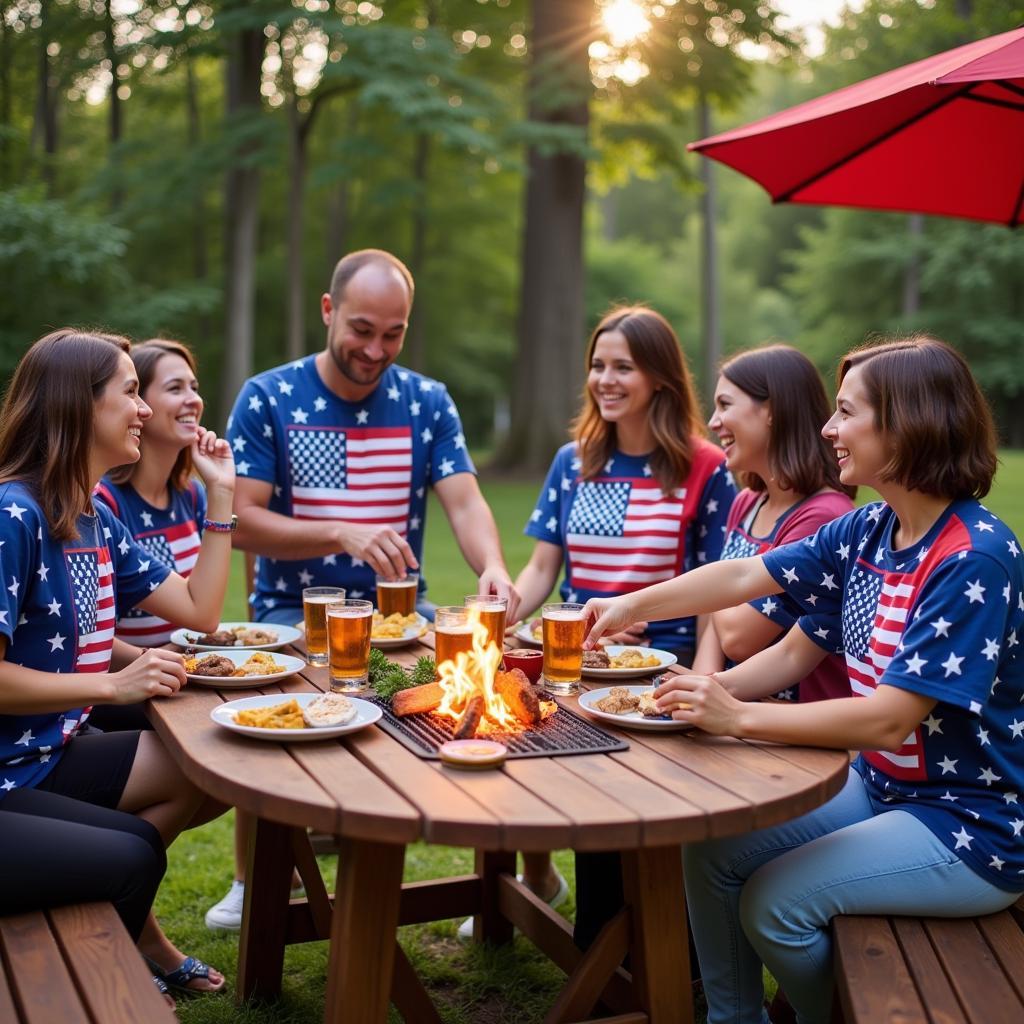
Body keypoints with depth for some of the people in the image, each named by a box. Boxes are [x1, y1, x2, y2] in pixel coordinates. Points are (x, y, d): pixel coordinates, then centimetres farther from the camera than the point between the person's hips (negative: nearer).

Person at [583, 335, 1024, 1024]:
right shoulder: (867, 532, 0)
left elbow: (889, 717, -28)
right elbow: (746, 577, 10)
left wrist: (740, 717, -28)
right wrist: (635, 606, 8)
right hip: (882, 787, 8)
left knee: (775, 901, -16)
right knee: (711, 851, 1)